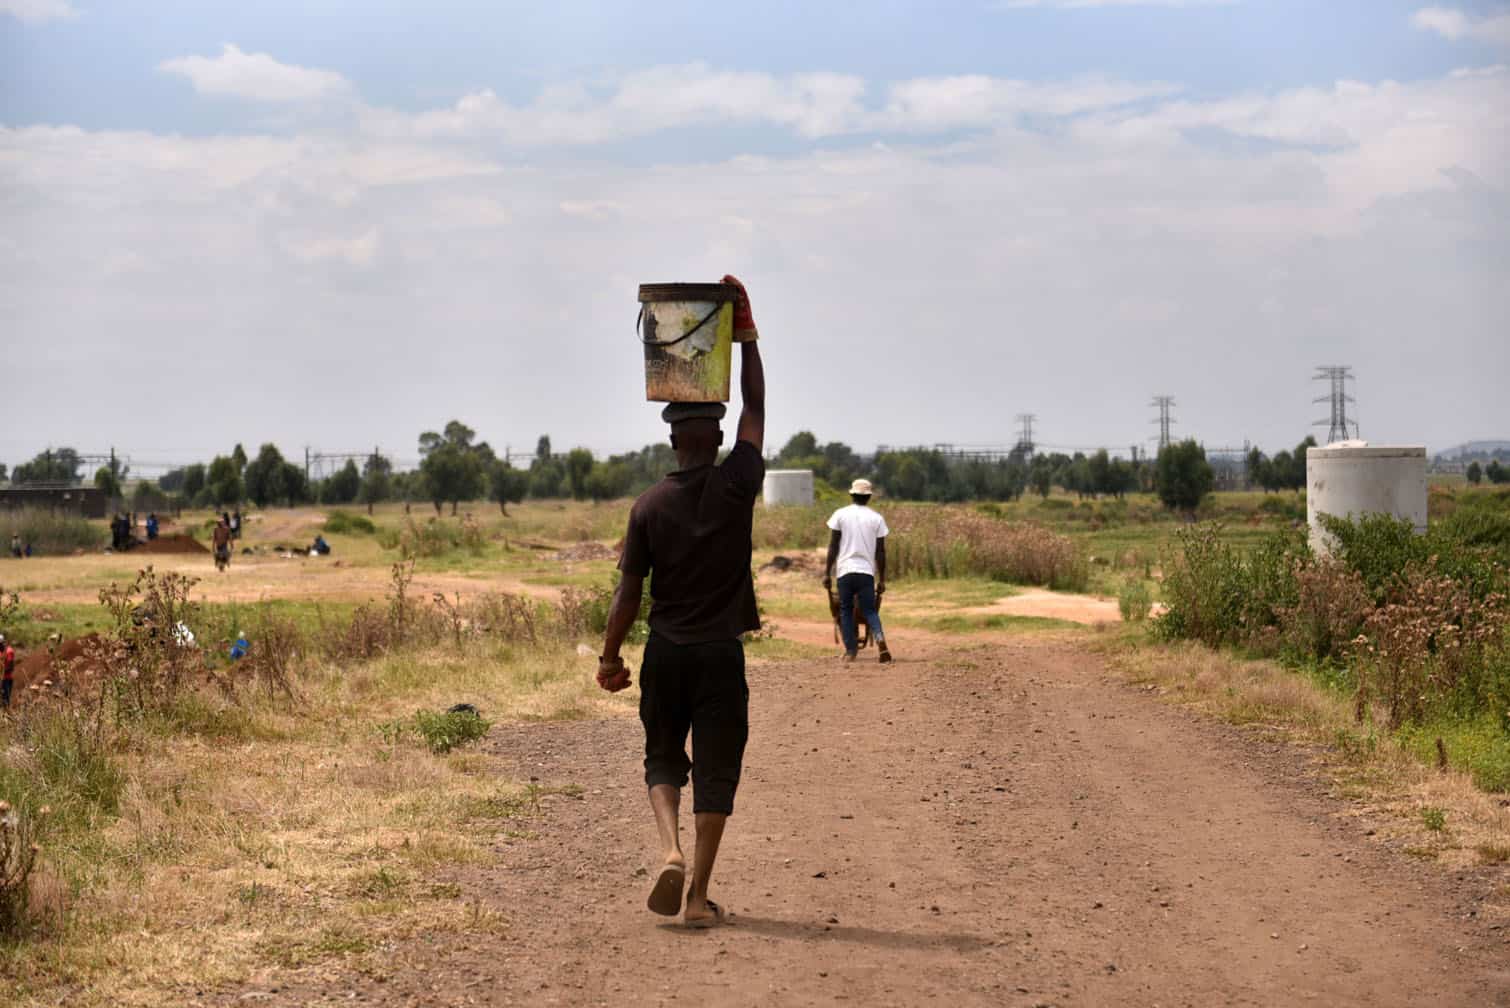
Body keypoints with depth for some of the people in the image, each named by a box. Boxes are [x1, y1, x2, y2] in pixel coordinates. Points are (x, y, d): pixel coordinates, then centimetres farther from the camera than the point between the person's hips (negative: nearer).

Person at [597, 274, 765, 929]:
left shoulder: (649, 507, -3)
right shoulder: (737, 487, -7)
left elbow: (629, 591, -2)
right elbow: (756, 408, 3)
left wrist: (609, 656, 9)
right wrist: (745, 332, 7)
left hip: (665, 653, 1)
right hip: (721, 653, -1)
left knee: (663, 758, 17)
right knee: (715, 770, 5)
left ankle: (670, 849, -9)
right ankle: (698, 896, 2)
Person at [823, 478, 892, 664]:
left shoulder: (840, 515, 3)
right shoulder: (877, 518, 6)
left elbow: (833, 547, 1)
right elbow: (881, 552, 6)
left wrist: (827, 573, 5)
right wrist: (881, 579, 11)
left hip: (845, 571, -1)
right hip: (867, 572, 1)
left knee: (846, 612, 11)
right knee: (870, 611, 4)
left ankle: (850, 651, 9)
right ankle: (880, 639, -22)